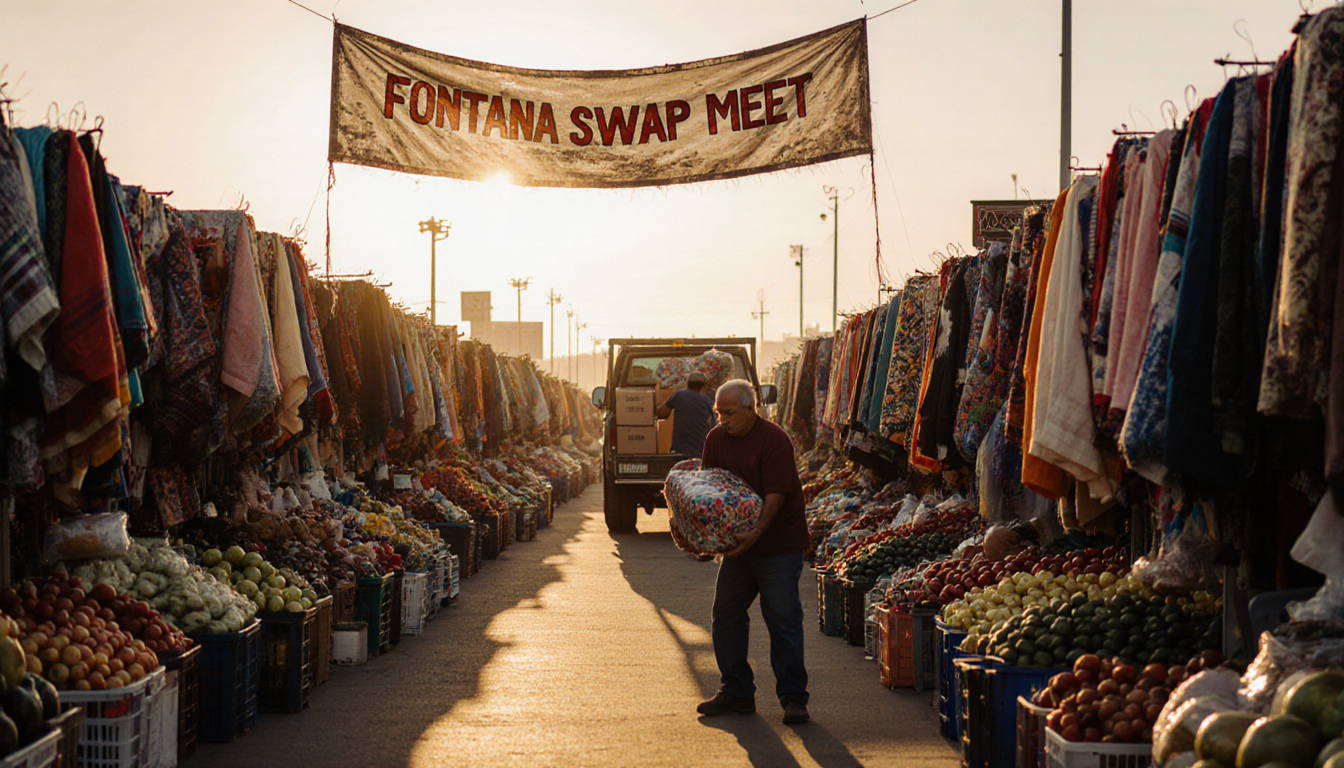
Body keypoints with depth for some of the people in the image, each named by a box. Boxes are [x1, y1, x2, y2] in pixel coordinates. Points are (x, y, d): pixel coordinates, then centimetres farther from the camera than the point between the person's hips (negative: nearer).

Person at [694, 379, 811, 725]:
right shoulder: (716, 439, 6)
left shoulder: (773, 439, -15)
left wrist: (756, 531, -31)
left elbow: (776, 493, -20)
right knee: (725, 616, 8)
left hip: (778, 544, -7)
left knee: (783, 619, -6)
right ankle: (736, 692, 18)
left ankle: (793, 698, -1)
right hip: (738, 543, 7)